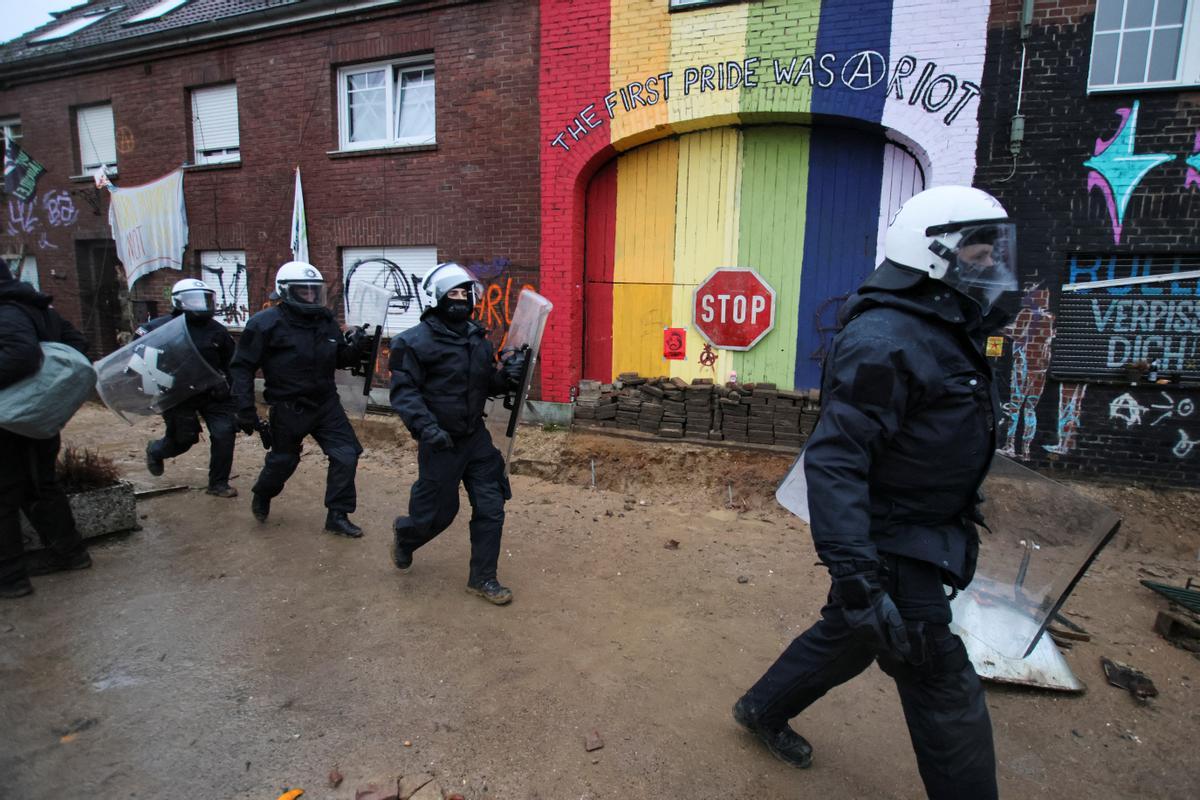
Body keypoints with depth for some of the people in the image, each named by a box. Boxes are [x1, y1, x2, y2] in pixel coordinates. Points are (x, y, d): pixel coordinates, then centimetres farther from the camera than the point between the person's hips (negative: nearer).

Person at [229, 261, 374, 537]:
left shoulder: (325, 320, 2)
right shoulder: (266, 323, -14)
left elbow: (339, 359, 11)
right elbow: (242, 367, -10)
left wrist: (355, 349, -12)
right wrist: (245, 409, -15)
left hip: (326, 403, 5)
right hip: (289, 408, -4)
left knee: (346, 454, -1)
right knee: (283, 461, 15)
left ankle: (337, 516, 12)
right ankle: (262, 496, 48)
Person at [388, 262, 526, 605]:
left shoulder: (477, 337, 6)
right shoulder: (416, 341, -13)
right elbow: (404, 391, -16)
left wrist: (507, 375, -9)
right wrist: (426, 426, -29)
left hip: (476, 437, 6)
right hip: (440, 442, -5)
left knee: (491, 507, 5)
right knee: (437, 513, 9)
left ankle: (482, 578, 22)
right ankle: (404, 535, 44)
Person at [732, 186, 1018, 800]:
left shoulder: (943, 332, 10)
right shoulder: (884, 340, -24)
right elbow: (833, 461, -31)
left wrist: (957, 527, 26)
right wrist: (858, 577, -35)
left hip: (917, 538, 10)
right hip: (893, 552, -10)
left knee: (845, 636, 24)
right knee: (948, 700, 3)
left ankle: (761, 710, 46)